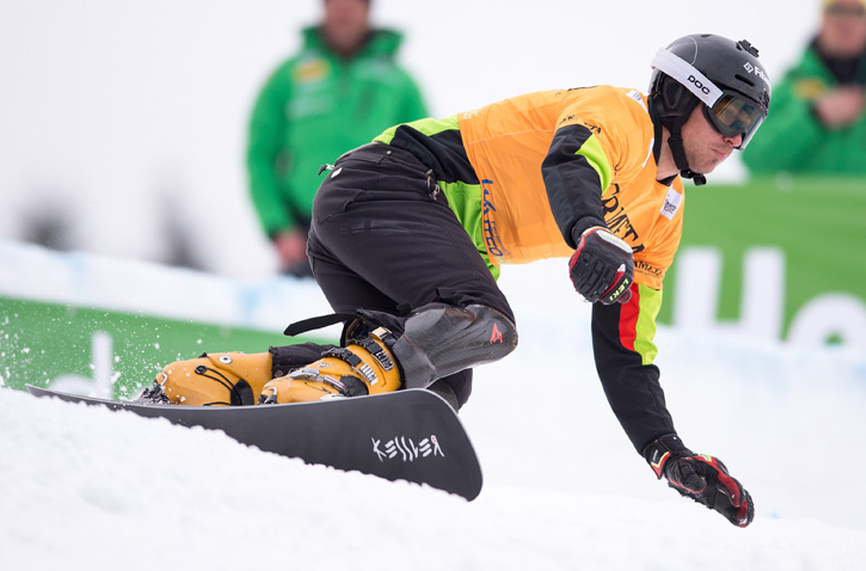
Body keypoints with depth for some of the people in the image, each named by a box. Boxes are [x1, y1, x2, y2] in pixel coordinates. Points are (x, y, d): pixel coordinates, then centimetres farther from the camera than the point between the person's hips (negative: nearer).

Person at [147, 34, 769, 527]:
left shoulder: (660, 219, 21)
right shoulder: (619, 113, -5)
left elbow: (625, 353, 21)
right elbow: (569, 160, -29)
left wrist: (671, 454, 10)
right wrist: (589, 234, -51)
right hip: (380, 185, -10)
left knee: (441, 381, -12)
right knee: (485, 326, -30)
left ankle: (198, 386, -14)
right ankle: (298, 397, -45)